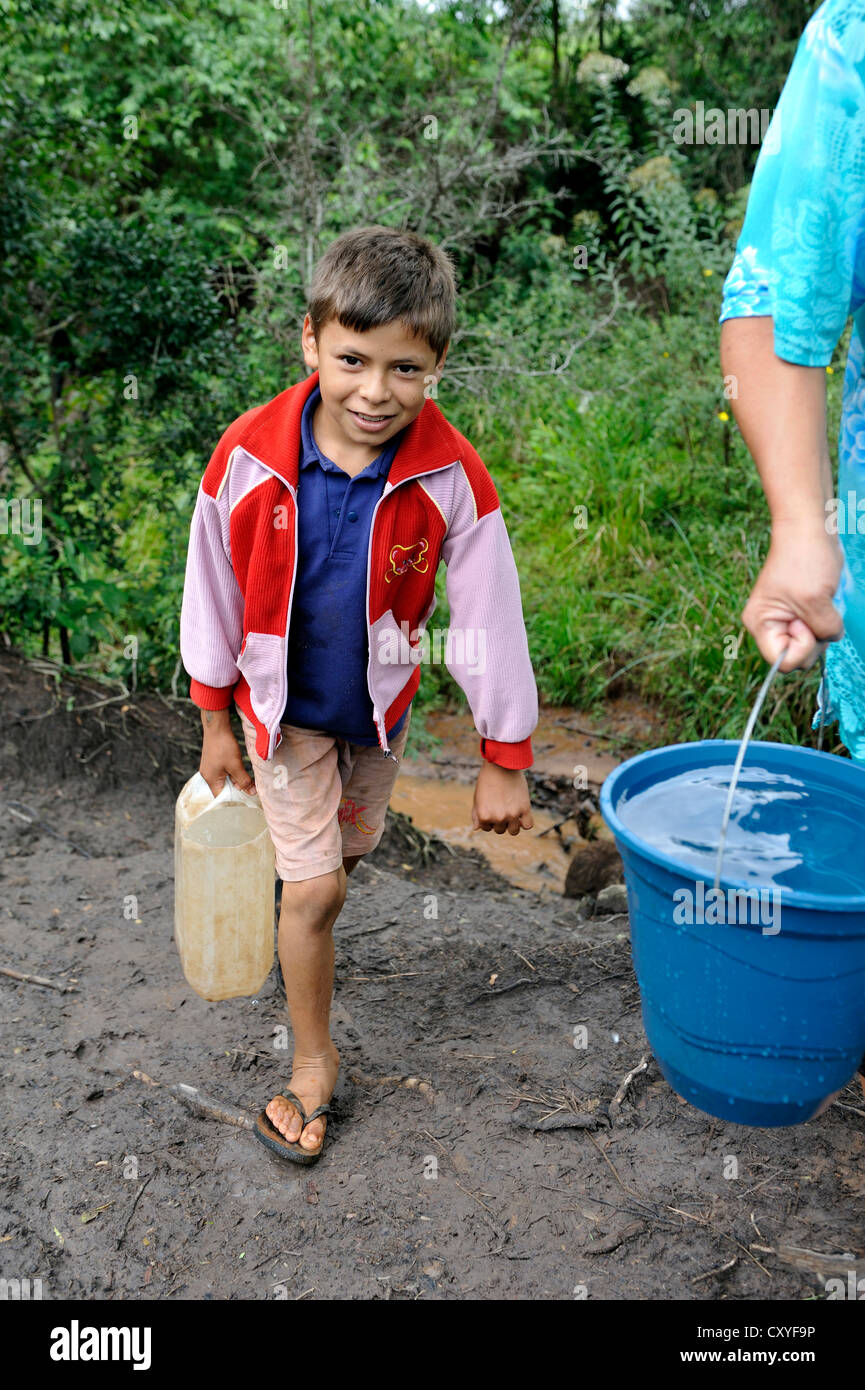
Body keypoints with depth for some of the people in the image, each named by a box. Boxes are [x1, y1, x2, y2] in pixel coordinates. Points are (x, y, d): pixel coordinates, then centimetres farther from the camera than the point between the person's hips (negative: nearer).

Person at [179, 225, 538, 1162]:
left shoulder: (451, 478, -22)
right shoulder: (249, 457, -22)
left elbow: (489, 621, -14)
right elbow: (213, 594, -8)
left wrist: (504, 760, -9)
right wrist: (215, 721, 1)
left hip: (379, 705, 2)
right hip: (284, 707, -1)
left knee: (344, 855, 21)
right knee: (314, 886, -2)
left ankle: (306, 939, 55)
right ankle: (313, 1060, 21)